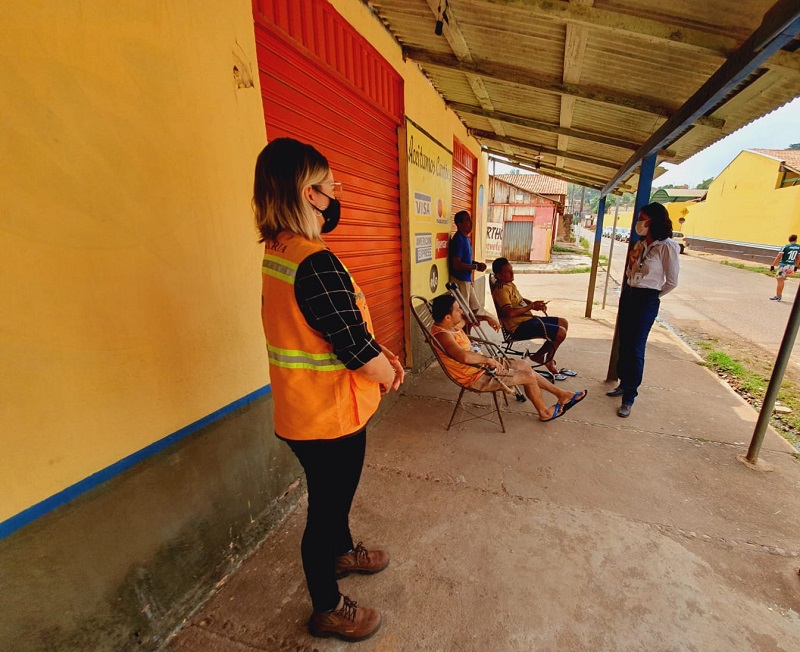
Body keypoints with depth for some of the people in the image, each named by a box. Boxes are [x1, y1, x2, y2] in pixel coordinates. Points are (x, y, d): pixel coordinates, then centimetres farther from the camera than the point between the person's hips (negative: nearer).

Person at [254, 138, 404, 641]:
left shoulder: (277, 251, 3)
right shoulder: (317, 263, -27)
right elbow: (359, 353, -25)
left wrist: (381, 352, -1)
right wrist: (388, 374, -4)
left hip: (304, 407, 9)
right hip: (330, 415, -9)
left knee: (334, 493, 30)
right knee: (326, 508, 15)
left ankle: (343, 552, 58)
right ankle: (328, 609, 43)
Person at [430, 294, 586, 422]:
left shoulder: (447, 325, -1)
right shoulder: (443, 335, -31)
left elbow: (466, 318, 21)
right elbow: (464, 357, -48)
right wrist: (488, 359, -31)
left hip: (479, 365, 10)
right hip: (476, 377, -10)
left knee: (523, 366, 15)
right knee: (529, 376, 0)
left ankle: (562, 394, 31)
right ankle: (544, 412, 28)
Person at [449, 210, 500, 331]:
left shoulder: (465, 238, 13)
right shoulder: (458, 239, -17)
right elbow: (456, 264, -24)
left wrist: (477, 263, 5)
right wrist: (476, 267, -16)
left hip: (467, 280, 10)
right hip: (459, 280, -10)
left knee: (475, 309, 15)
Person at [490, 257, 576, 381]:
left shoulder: (510, 284, 14)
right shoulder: (501, 289, -19)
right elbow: (510, 312, -31)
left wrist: (535, 304, 7)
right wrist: (532, 306, -17)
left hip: (528, 319, 11)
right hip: (519, 327, -11)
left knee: (564, 323, 14)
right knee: (561, 332, -15)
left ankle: (549, 361, 13)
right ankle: (540, 356, 10)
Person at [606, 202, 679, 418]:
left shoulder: (667, 246, -12)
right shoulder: (640, 244, 8)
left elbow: (671, 282, -6)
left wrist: (652, 295, 6)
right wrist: (630, 292, 12)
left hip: (647, 301, -7)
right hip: (628, 295, 7)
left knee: (636, 349, -4)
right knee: (624, 344, 14)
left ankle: (629, 397, 7)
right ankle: (624, 383, 30)